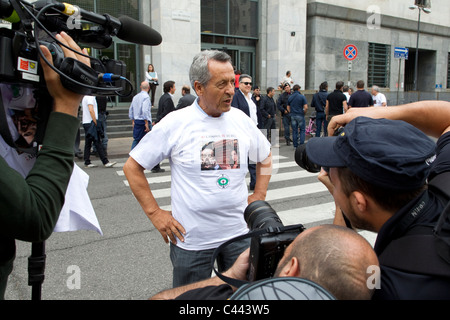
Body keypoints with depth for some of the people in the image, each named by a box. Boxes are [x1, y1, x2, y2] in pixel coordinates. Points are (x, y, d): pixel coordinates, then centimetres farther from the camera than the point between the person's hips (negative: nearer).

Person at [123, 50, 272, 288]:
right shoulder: (175, 124, -11)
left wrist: (258, 196, 7)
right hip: (191, 240, -3)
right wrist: (154, 212, -8)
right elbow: (132, 167, -5)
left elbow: (265, 158, 17)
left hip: (238, 234, 3)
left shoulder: (241, 120, 0)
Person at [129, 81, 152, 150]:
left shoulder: (135, 97, 10)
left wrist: (133, 121, 23)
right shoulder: (146, 97, -13)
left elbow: (131, 111, 15)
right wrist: (146, 124, -20)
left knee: (136, 139, 10)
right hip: (144, 121, -7)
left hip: (136, 121, 7)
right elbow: (145, 111, -22)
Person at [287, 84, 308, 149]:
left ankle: (295, 146, 10)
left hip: (292, 116, 4)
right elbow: (306, 107, -12)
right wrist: (304, 113, 4)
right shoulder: (302, 96, -8)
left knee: (294, 131, 8)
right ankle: (301, 145, -4)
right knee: (302, 130, 4)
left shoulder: (290, 97, 6)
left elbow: (288, 108, 10)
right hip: (300, 115, -4)